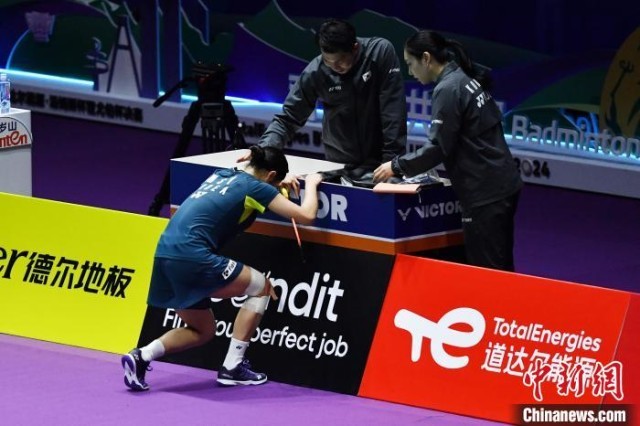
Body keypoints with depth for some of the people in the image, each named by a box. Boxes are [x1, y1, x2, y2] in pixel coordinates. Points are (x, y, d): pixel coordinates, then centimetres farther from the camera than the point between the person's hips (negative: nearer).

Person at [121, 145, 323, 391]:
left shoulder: (222, 175, 22)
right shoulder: (256, 187, 0)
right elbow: (306, 215, -1)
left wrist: (280, 184, 38)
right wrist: (311, 184, 18)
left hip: (164, 256, 8)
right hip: (192, 257, -8)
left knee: (203, 331, 23)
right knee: (261, 287, 12)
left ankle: (141, 357, 2)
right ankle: (232, 367, 7)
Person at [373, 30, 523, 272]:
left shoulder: (448, 89, -14)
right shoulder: (467, 79, 13)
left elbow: (438, 148, -15)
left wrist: (396, 166, -4)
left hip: (484, 193, -9)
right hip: (501, 185, 9)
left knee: (485, 271, -6)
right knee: (500, 268, 13)